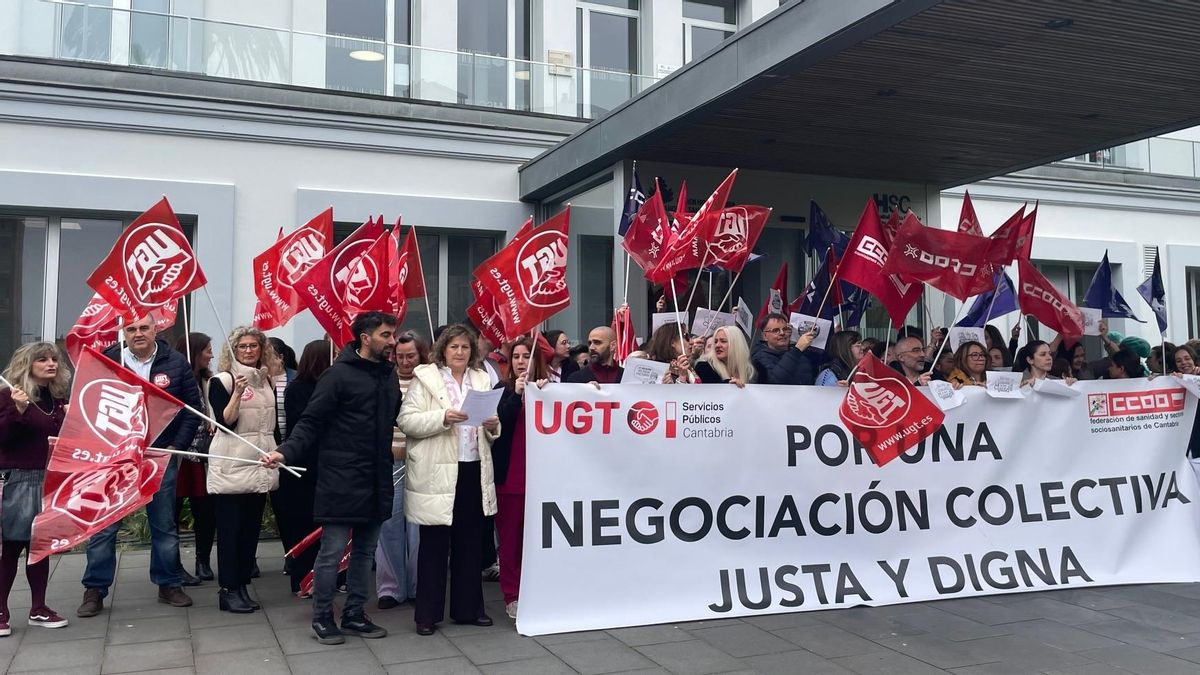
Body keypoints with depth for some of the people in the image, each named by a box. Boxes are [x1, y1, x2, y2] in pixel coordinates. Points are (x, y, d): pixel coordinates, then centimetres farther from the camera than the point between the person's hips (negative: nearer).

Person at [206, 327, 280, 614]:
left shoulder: (268, 382, 13)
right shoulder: (221, 380, -3)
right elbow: (224, 422, -13)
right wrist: (237, 393, -24)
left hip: (261, 464, 6)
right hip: (231, 465, -5)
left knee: (251, 528, 7)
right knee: (230, 528, -2)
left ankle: (242, 586, 14)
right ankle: (228, 590, 3)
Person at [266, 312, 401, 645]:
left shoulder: (389, 374, 11)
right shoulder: (339, 374, -10)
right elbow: (311, 422, -12)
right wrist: (286, 451, -23)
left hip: (377, 479, 7)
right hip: (342, 479, -6)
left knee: (365, 550, 13)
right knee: (332, 550, 1)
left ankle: (354, 614, 25)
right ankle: (322, 617, 16)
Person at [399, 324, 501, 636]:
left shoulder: (482, 380, 13)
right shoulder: (425, 377, -1)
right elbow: (406, 421, -11)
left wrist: (493, 426, -3)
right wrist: (443, 418, -23)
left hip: (473, 471, 4)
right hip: (438, 474, -4)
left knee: (469, 543, 11)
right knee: (434, 545, 4)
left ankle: (468, 608, 24)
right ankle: (427, 613, 15)